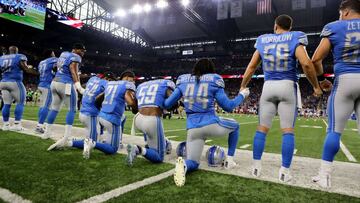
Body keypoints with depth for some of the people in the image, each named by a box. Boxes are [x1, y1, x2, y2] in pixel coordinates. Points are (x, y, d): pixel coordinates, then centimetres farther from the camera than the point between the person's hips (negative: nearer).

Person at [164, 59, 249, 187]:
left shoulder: (183, 81, 9)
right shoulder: (213, 81, 2)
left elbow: (167, 105, 11)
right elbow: (228, 107, 4)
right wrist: (242, 95, 21)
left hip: (192, 129, 2)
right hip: (211, 125, -2)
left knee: (193, 164, 13)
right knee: (235, 126, 30)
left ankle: (183, 164, -24)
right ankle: (229, 160, 25)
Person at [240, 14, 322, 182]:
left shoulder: (263, 41, 10)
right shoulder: (295, 39, 1)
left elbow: (251, 67, 11)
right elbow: (306, 64, -13)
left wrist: (243, 87, 21)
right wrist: (316, 86, 0)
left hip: (268, 87, 2)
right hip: (287, 87, -2)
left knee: (262, 129, 6)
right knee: (288, 131, 2)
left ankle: (256, 167, 7)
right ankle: (284, 171, 1)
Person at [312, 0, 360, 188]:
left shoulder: (334, 27, 5)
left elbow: (316, 59, -2)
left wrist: (321, 79, 13)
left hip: (345, 80, -3)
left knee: (334, 130, 2)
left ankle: (324, 175, 6)